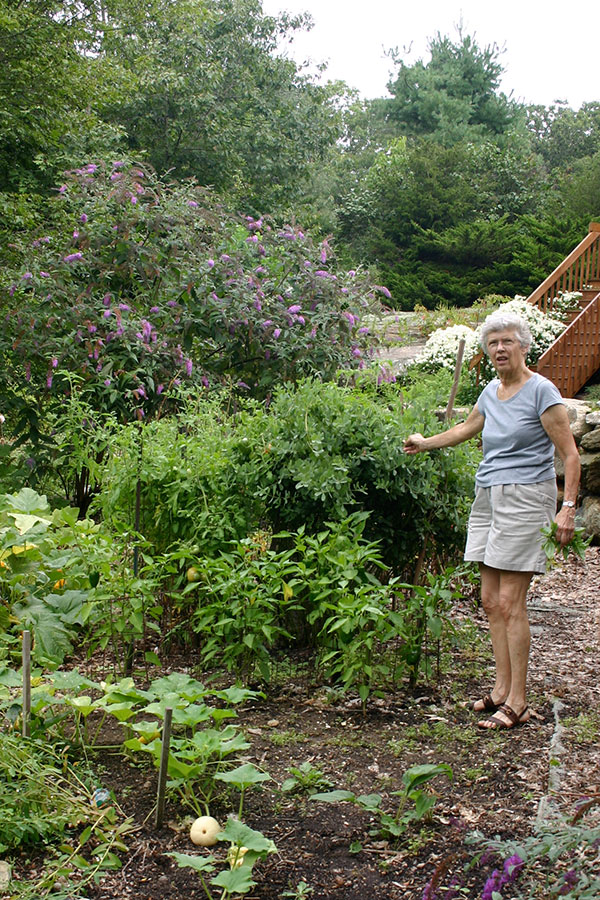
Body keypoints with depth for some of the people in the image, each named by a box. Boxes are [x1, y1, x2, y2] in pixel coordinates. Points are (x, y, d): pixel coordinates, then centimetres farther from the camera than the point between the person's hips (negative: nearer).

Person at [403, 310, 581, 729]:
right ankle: (503, 688, 15)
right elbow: (466, 429, 33)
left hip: (526, 498, -7)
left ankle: (518, 702, -1)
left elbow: (569, 454, -9)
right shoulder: (491, 392, 13)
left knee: (510, 602, -8)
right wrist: (426, 443, 47)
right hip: (488, 497, 7)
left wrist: (568, 506, -18)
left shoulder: (541, 391, -8)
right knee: (490, 600, 6)